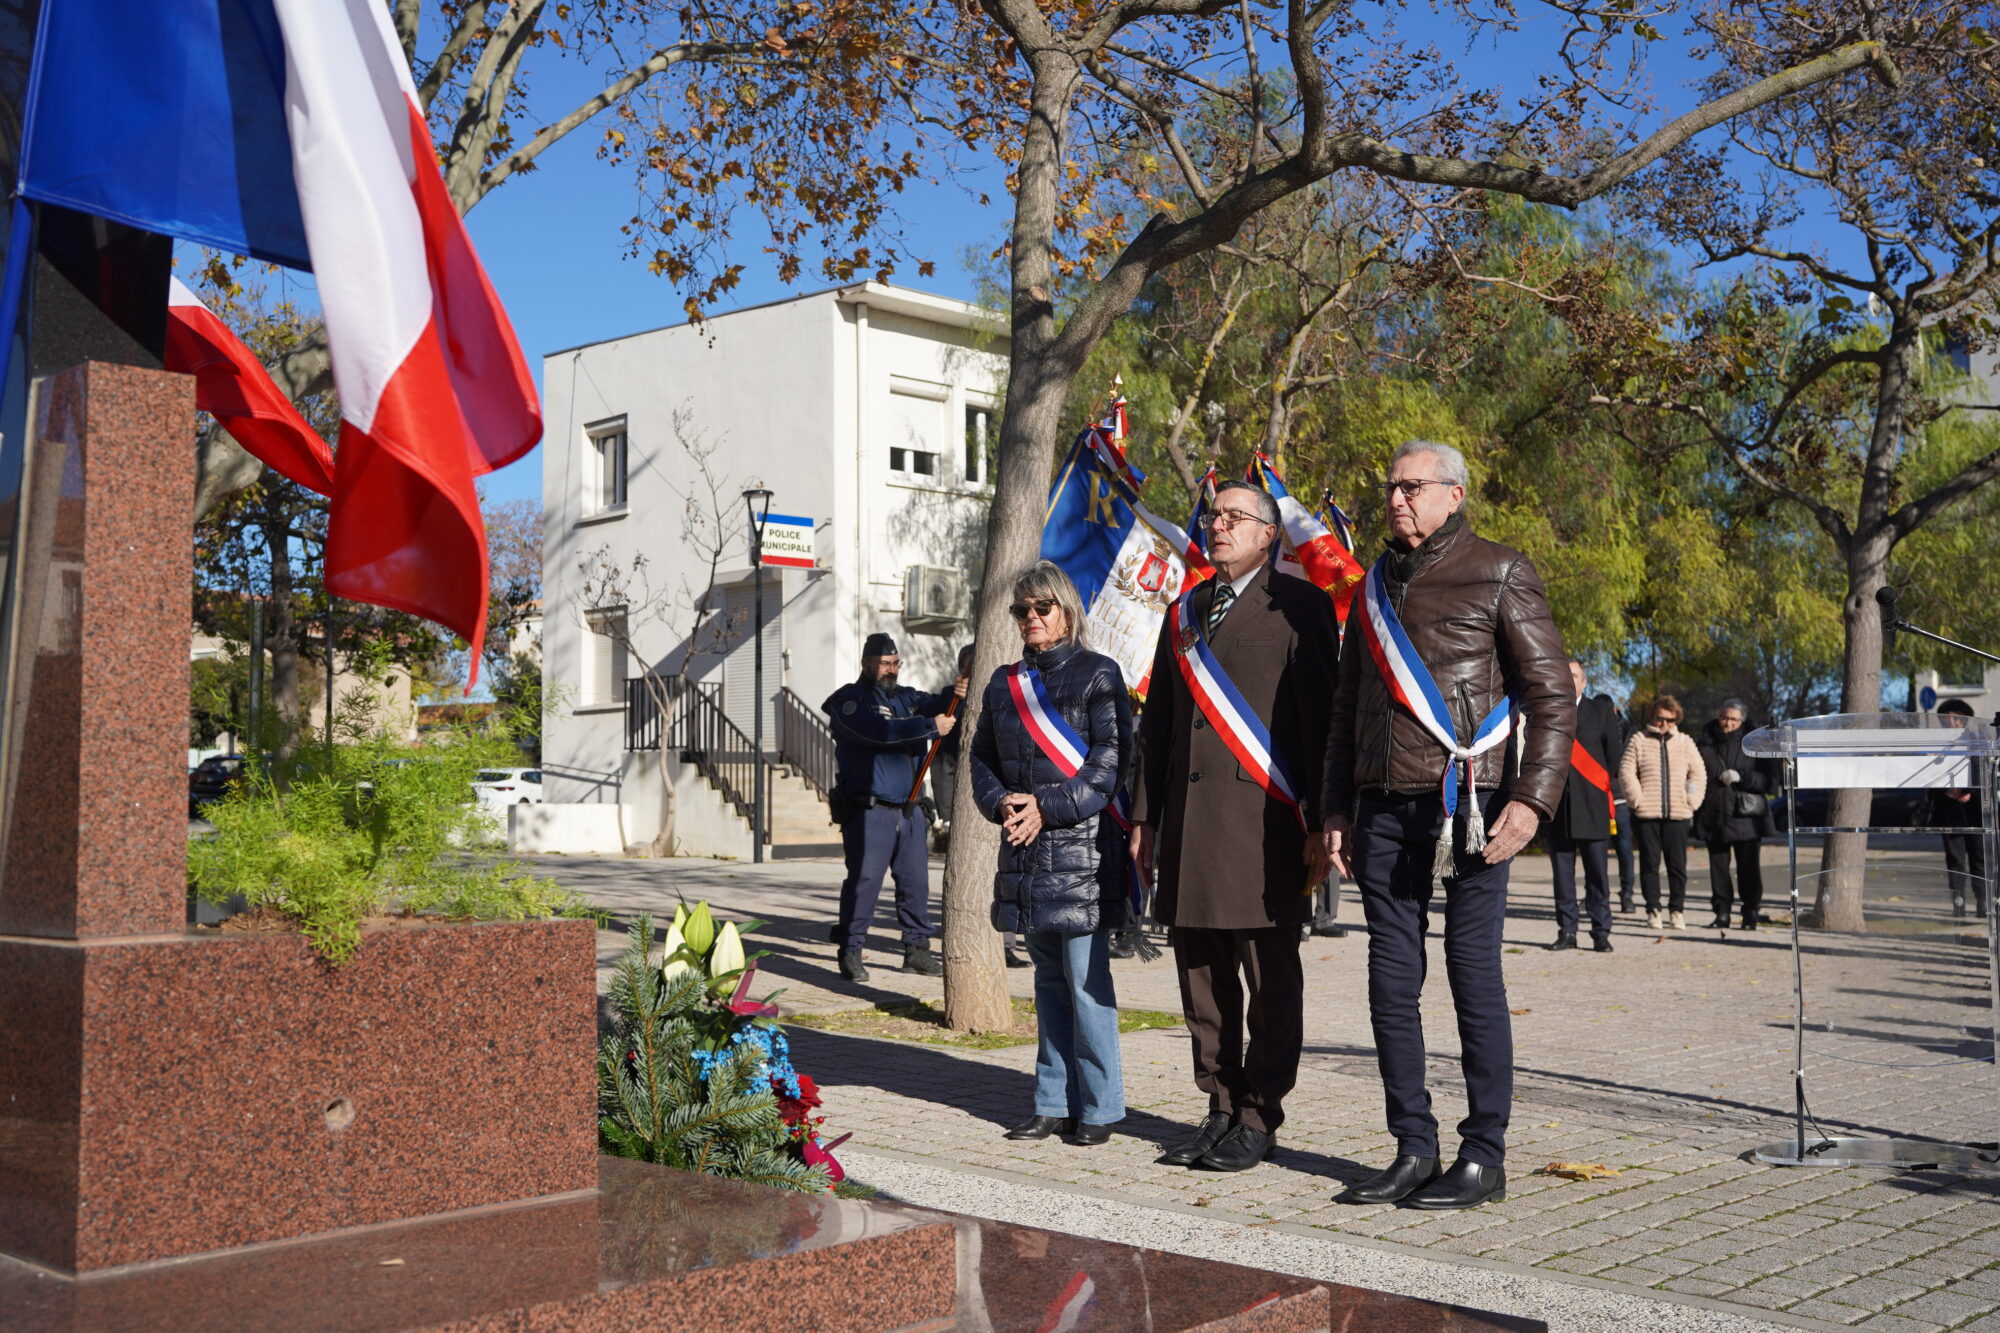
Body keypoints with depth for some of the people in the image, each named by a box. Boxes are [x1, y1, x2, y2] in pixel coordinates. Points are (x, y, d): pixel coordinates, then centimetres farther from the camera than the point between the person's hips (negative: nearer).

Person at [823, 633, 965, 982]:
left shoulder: (906, 697, 19)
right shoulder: (848, 701, -3)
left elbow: (934, 706, 2)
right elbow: (879, 731, -20)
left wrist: (954, 695, -22)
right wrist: (931, 727, -23)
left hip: (909, 809, 6)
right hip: (869, 809, -6)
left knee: (916, 880, 7)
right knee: (864, 880, -6)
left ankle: (917, 949, 15)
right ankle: (850, 951, 2)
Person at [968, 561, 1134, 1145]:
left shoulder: (1098, 673, -2)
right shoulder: (1005, 682, 15)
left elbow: (1110, 758, -9)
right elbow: (981, 757, 17)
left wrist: (1049, 808, -16)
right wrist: (1000, 803, -4)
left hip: (1082, 842, -6)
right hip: (1025, 852, 6)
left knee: (1086, 978, -5)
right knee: (1048, 978, 11)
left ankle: (1099, 1107, 4)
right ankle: (1054, 1102, 18)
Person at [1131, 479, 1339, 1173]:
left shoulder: (1299, 606, 0)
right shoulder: (1184, 612, 19)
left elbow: (1322, 719, -5)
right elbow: (1156, 724, 20)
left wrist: (1319, 824, -10)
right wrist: (1145, 816, 15)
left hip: (1264, 821, -6)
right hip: (1189, 823, 6)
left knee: (1270, 979, 0)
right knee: (1201, 977, 9)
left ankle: (1259, 1118, 10)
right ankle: (1220, 1108, 20)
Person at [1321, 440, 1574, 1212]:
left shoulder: (1499, 574, 0)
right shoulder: (1376, 585, 17)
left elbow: (1552, 693, -4)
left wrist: (1532, 798, -14)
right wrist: (1337, 807, 14)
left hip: (1465, 806, -5)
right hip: (1383, 808, 5)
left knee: (1474, 980, -1)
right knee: (1391, 982, 5)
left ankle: (1484, 1157, 9)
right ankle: (1413, 1152, 15)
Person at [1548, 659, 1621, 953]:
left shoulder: (1602, 711, 8)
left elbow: (1615, 755, 8)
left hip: (1592, 805, -1)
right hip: (1558, 804, 1)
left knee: (1597, 872, -2)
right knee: (1562, 872, 3)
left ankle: (1601, 933, 1)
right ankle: (1567, 931, 8)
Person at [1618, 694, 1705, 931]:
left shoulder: (1685, 742, 12)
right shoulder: (1639, 741, 6)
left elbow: (1699, 774, 14)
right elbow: (1626, 771, 1)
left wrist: (1692, 800, 3)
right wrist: (1637, 798, -6)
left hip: (1677, 814, 1)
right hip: (1646, 814, -1)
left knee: (1678, 865, -1)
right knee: (1650, 863, 1)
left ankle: (1677, 911, 7)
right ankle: (1653, 909, 8)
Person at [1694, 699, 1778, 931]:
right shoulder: (1705, 745, 8)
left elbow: (1772, 781, -1)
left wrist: (1741, 777, -12)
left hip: (1745, 817, -2)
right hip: (1714, 816, 2)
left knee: (1748, 868, 0)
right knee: (1718, 868, 5)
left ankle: (1750, 914, 8)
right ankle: (1722, 913, 12)